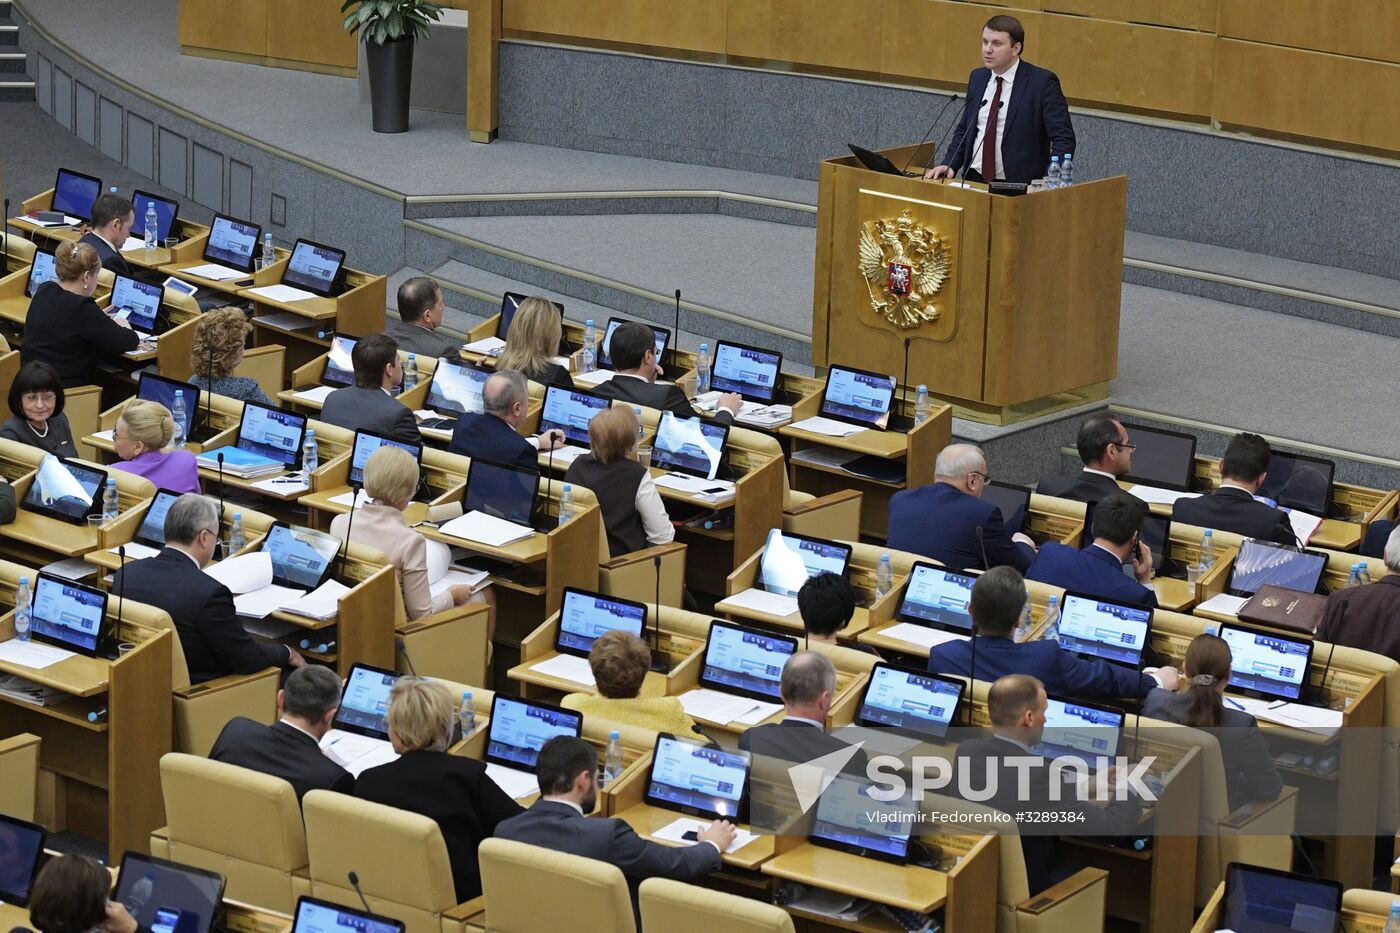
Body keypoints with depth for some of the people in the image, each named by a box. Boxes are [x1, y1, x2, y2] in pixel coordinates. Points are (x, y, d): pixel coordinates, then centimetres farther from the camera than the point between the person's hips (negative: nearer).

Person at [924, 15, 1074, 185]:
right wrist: (949, 165, 5)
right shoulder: (977, 78, 14)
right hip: (975, 180, 5)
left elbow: (1064, 138, -8)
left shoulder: (1042, 82, -5)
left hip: (1018, 186, -4)